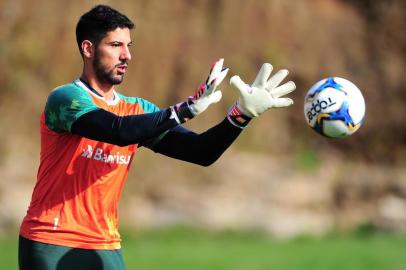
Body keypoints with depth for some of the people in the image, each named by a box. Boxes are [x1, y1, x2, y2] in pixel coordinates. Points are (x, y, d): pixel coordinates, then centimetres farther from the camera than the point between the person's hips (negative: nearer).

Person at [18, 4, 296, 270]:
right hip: (51, 244, -6)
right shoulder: (66, 98, -10)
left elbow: (200, 152, 2)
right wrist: (187, 109, -31)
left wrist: (241, 114, -13)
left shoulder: (137, 110, 9)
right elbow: (119, 130, -28)